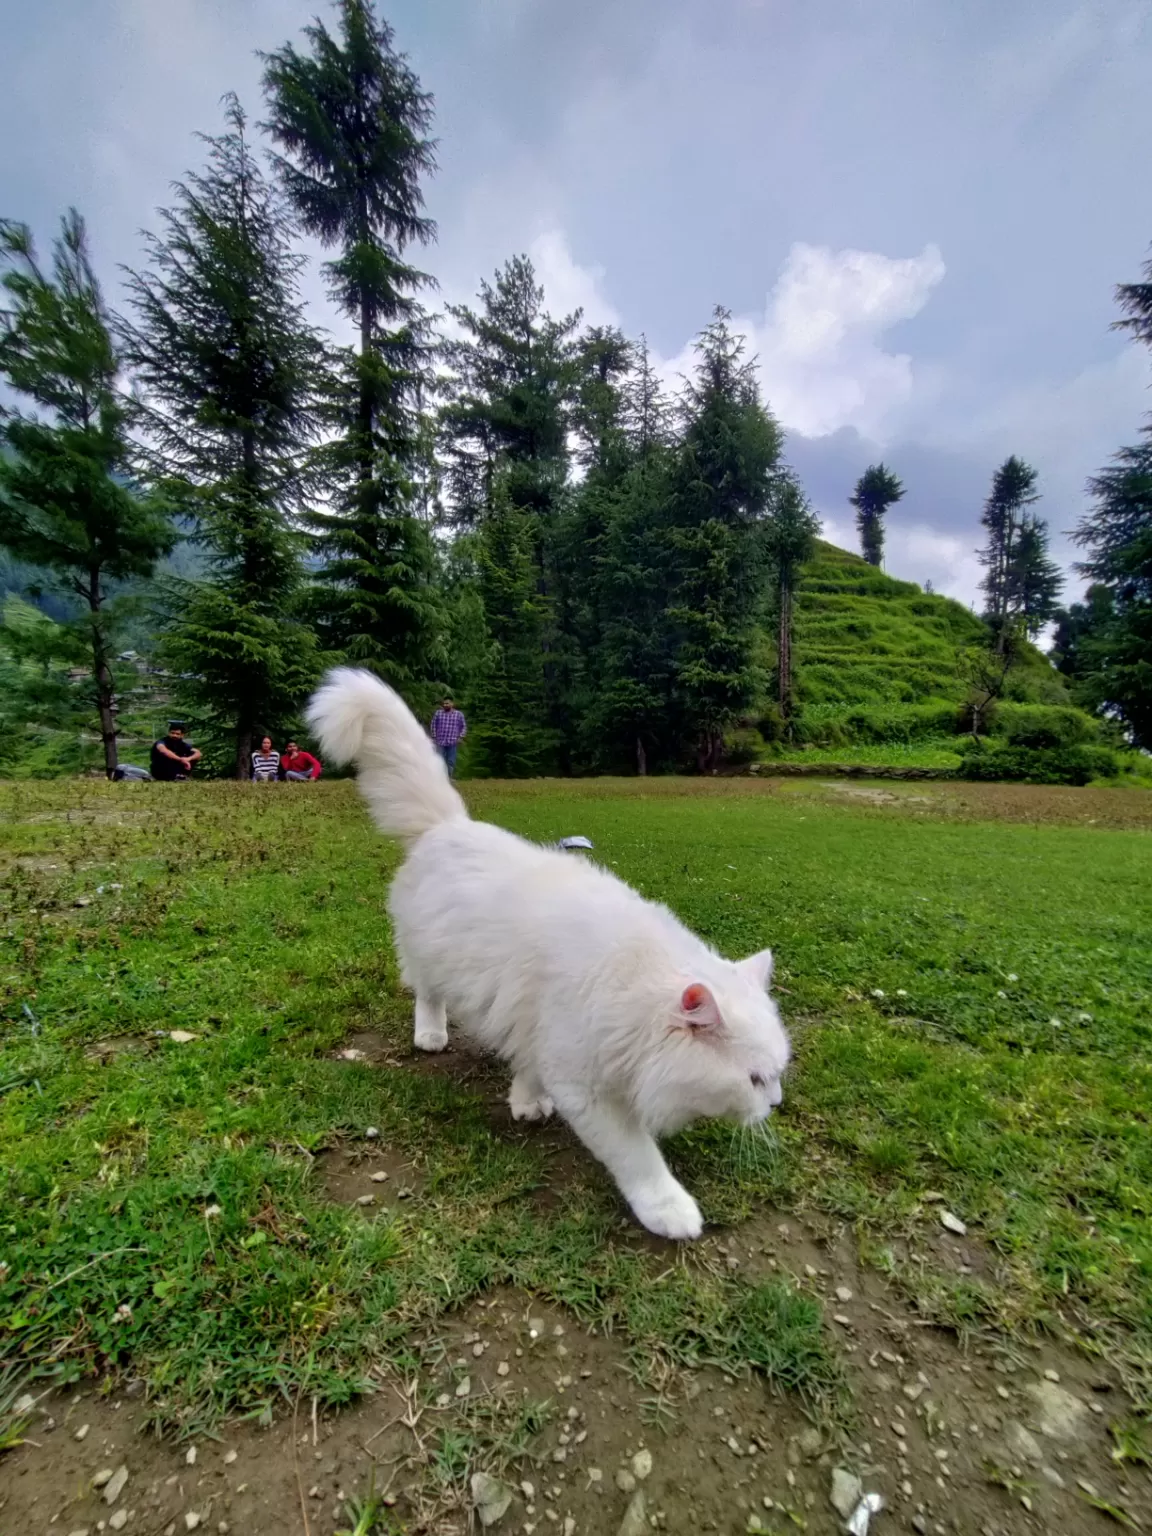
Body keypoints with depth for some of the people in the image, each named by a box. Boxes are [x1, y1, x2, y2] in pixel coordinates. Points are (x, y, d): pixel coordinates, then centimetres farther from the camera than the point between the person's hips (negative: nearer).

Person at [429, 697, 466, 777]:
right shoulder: (438, 713, 8)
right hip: (440, 742, 0)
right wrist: (434, 737, 4)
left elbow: (464, 726, 10)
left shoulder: (459, 714, 7)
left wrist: (461, 737, -1)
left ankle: (450, 778, 10)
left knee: (451, 761, 3)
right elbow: (433, 725, 10)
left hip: (453, 742, 0)